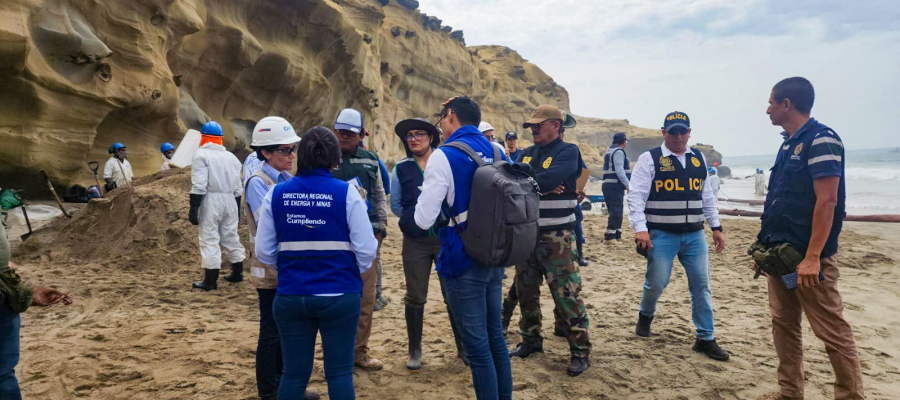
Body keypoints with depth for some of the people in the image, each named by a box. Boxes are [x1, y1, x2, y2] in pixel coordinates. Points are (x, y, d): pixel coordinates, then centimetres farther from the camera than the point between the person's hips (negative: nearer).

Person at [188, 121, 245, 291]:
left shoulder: (201, 155, -7)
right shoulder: (231, 156, 15)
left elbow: (199, 186, -15)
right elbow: (238, 187, 16)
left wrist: (194, 208, -13)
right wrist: (236, 207, 23)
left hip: (211, 201, -6)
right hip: (230, 200, 6)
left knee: (210, 240, -3)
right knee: (231, 237, 16)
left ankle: (210, 281, -1)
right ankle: (237, 273, 24)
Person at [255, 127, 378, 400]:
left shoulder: (276, 194, -2)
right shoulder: (346, 193, -10)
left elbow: (263, 251, 4)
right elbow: (366, 249, -9)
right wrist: (356, 272, 13)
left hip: (290, 296, 3)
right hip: (339, 296, -2)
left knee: (294, 373, 15)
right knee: (340, 372, 9)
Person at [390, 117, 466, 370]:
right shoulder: (401, 169, 4)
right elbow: (396, 206, 10)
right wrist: (416, 217, 0)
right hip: (415, 242, 1)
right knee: (415, 297, 8)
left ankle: (463, 347, 20)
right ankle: (415, 351, 21)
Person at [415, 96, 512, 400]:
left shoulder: (444, 156, -14)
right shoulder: (496, 152, 7)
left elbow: (424, 220, -15)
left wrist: (428, 194, 4)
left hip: (463, 261, -7)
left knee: (476, 345, 3)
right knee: (494, 334, 19)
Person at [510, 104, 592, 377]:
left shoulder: (567, 152, -7)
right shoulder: (527, 154, 13)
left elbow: (551, 178, -25)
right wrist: (539, 186, -18)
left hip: (555, 236, -7)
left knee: (566, 295, -5)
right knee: (526, 291, 15)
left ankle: (580, 352, 6)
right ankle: (531, 341, 32)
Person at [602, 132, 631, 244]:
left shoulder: (609, 151, 20)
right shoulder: (619, 152, -10)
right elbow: (619, 171, -20)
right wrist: (627, 185, -23)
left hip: (608, 185, 10)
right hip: (615, 186, -10)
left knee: (615, 212, 14)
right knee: (616, 212, -9)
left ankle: (617, 236, 18)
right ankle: (609, 237, -12)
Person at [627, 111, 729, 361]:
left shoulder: (699, 159, 11)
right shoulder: (649, 159, -6)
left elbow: (707, 196, 18)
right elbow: (636, 196, -11)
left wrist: (716, 227, 15)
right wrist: (640, 229, -21)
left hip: (695, 235, 5)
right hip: (661, 235, -4)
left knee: (702, 286, 5)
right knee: (656, 283, 0)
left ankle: (705, 339, 16)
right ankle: (645, 315, 32)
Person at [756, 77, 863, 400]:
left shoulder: (821, 140, -13)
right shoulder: (788, 144, 14)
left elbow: (827, 200, -20)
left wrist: (812, 257, -23)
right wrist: (765, 244, 17)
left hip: (806, 257, -9)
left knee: (832, 331, -2)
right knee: (784, 324, 13)